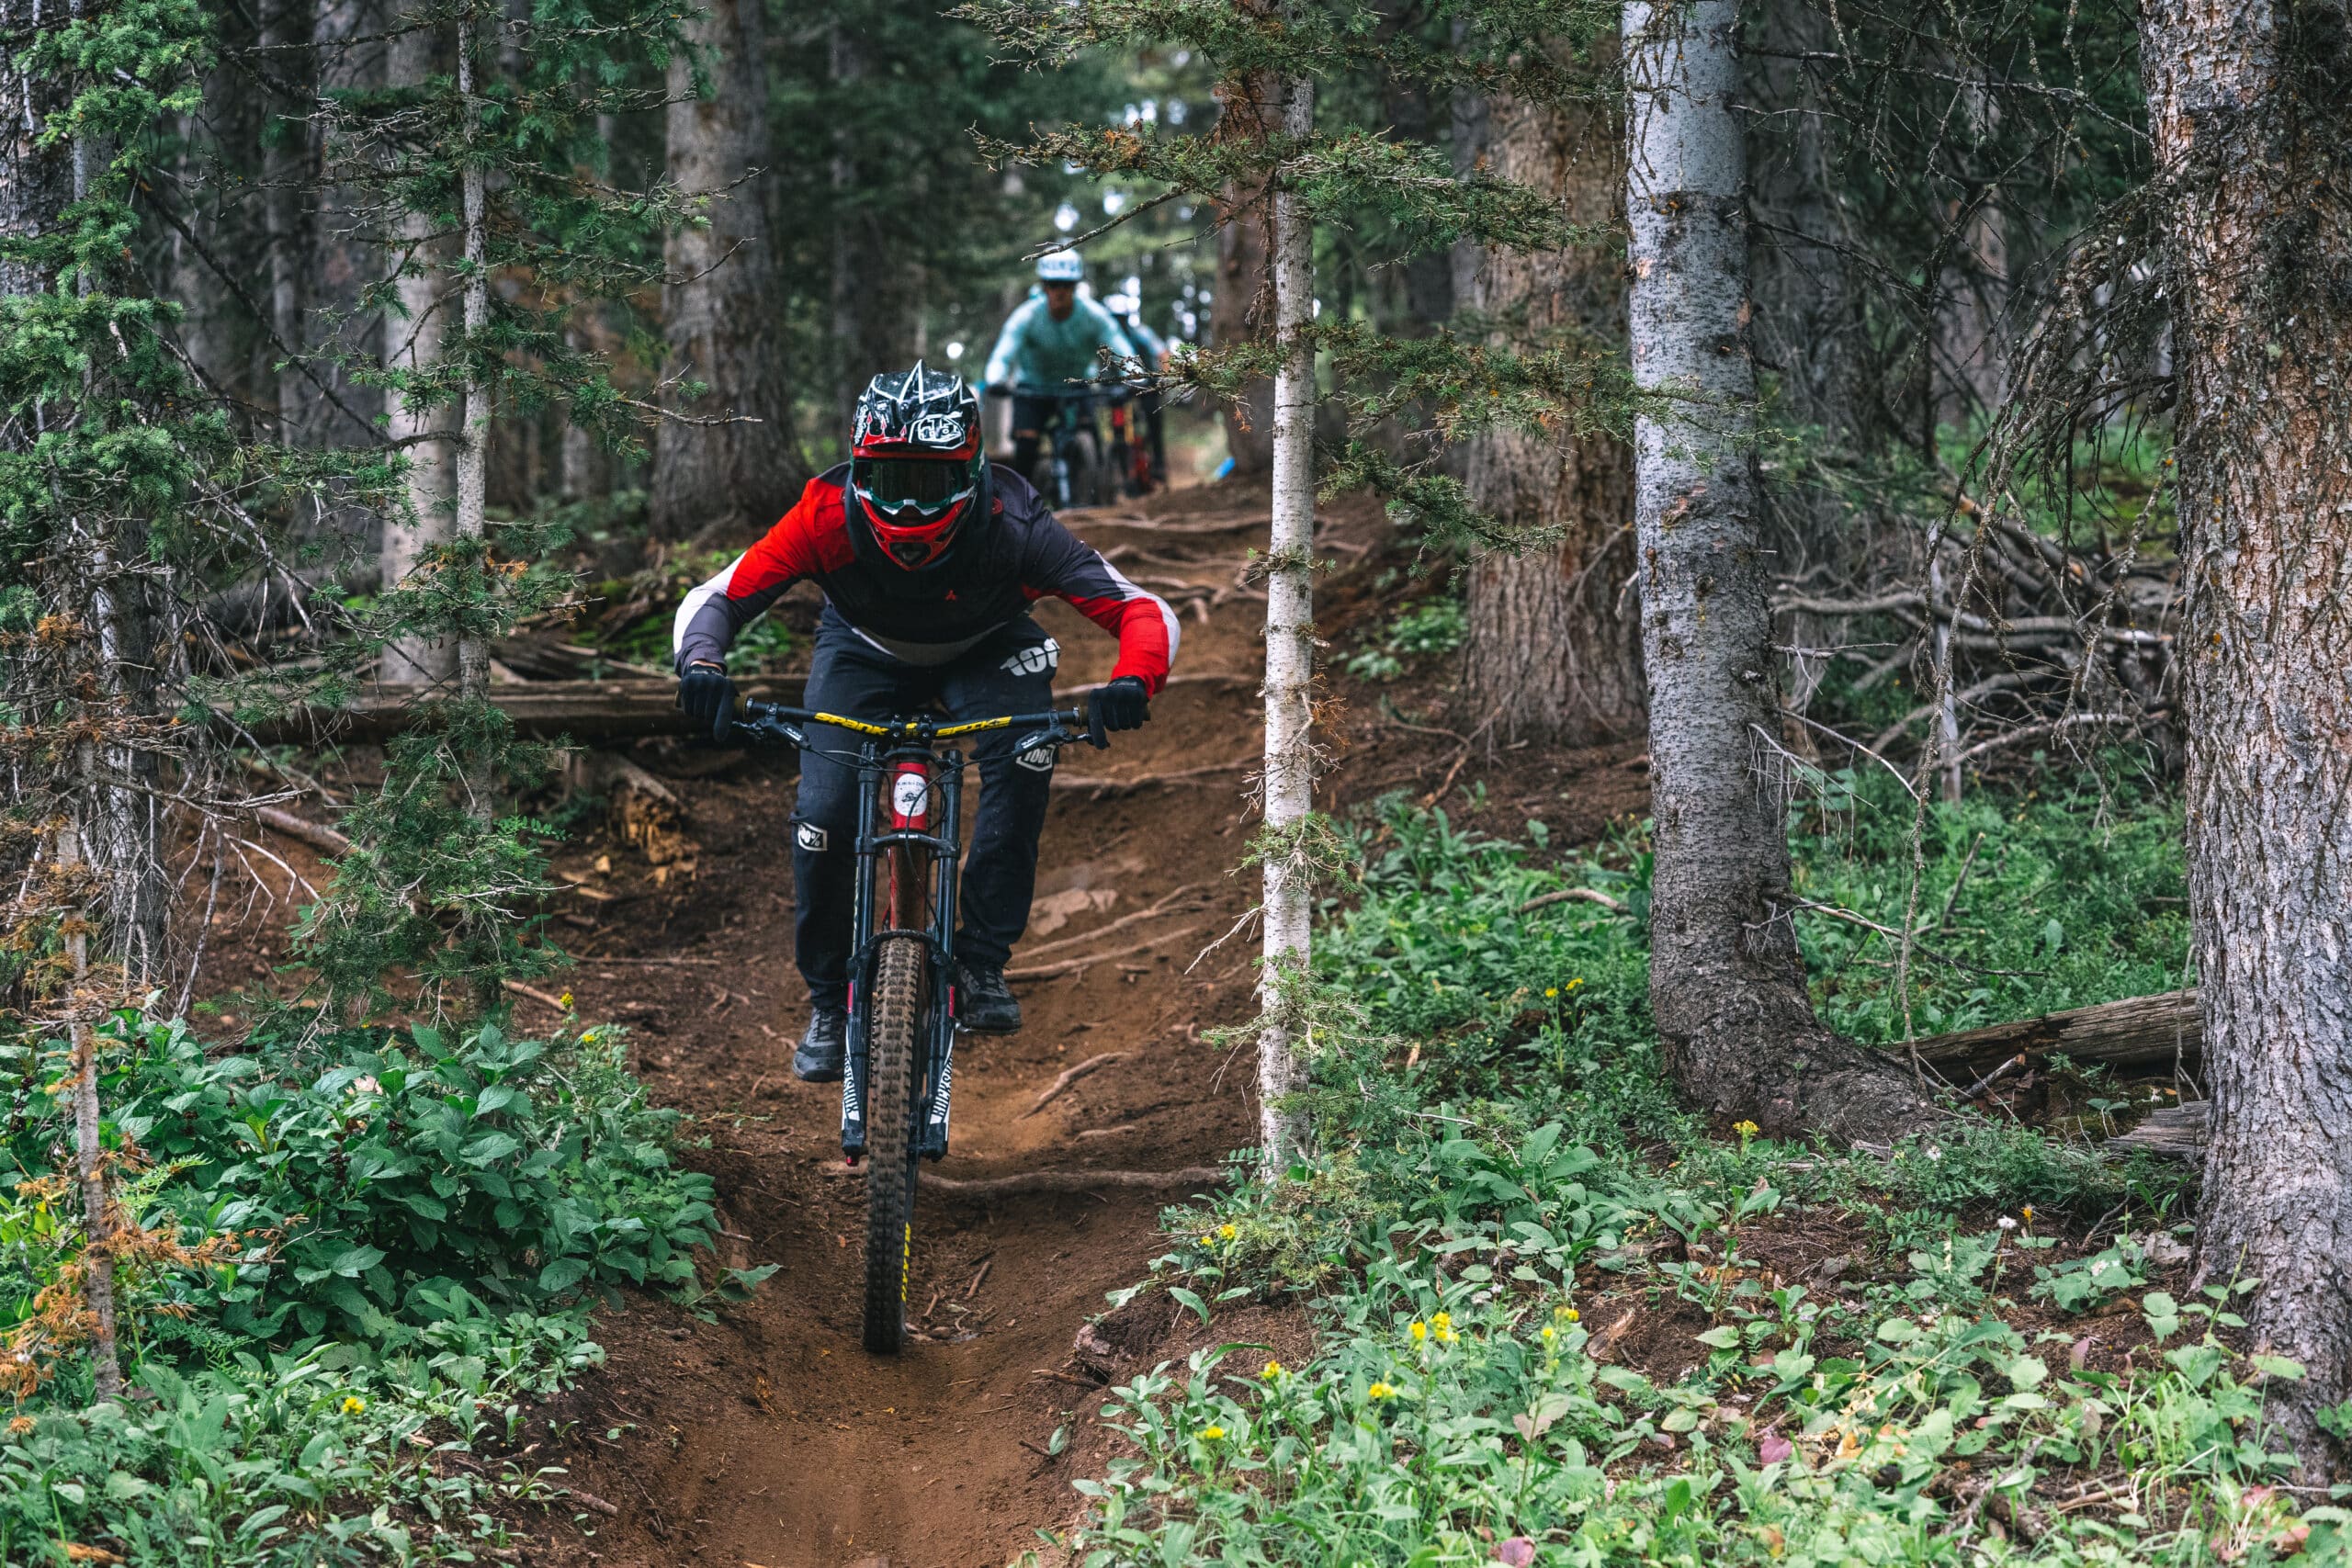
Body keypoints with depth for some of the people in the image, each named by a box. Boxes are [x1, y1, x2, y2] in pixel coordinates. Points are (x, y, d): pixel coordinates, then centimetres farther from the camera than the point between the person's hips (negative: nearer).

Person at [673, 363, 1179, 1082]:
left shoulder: (1010, 524, -37)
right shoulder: (829, 516, -35)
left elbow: (1144, 611, -36)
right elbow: (712, 600, -29)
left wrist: (1132, 683, -57)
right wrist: (702, 665, -51)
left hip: (983, 652, -1)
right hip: (865, 652, 1)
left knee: (1024, 751, -31)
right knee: (824, 814, -18)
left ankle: (983, 964, -18)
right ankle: (828, 1001, 6)